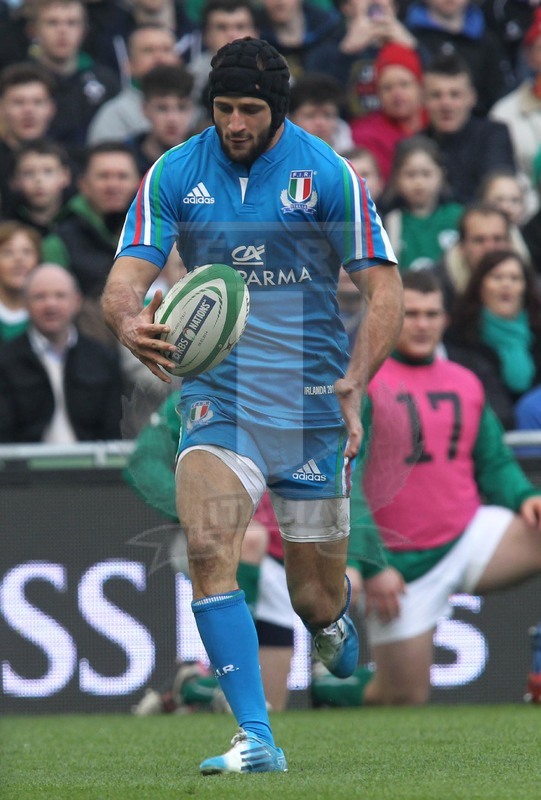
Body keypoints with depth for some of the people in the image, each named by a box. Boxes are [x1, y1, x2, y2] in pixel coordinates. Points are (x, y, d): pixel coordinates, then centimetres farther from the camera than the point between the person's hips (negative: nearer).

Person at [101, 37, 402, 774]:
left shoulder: (329, 174, -5)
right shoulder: (173, 175, 1)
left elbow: (383, 290, -3)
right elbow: (127, 277, -4)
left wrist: (356, 377, -19)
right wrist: (128, 320, -29)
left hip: (311, 403, -1)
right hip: (216, 394, 1)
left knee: (315, 600, 4)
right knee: (208, 549, -24)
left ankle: (335, 614, 44)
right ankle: (256, 739, -21)